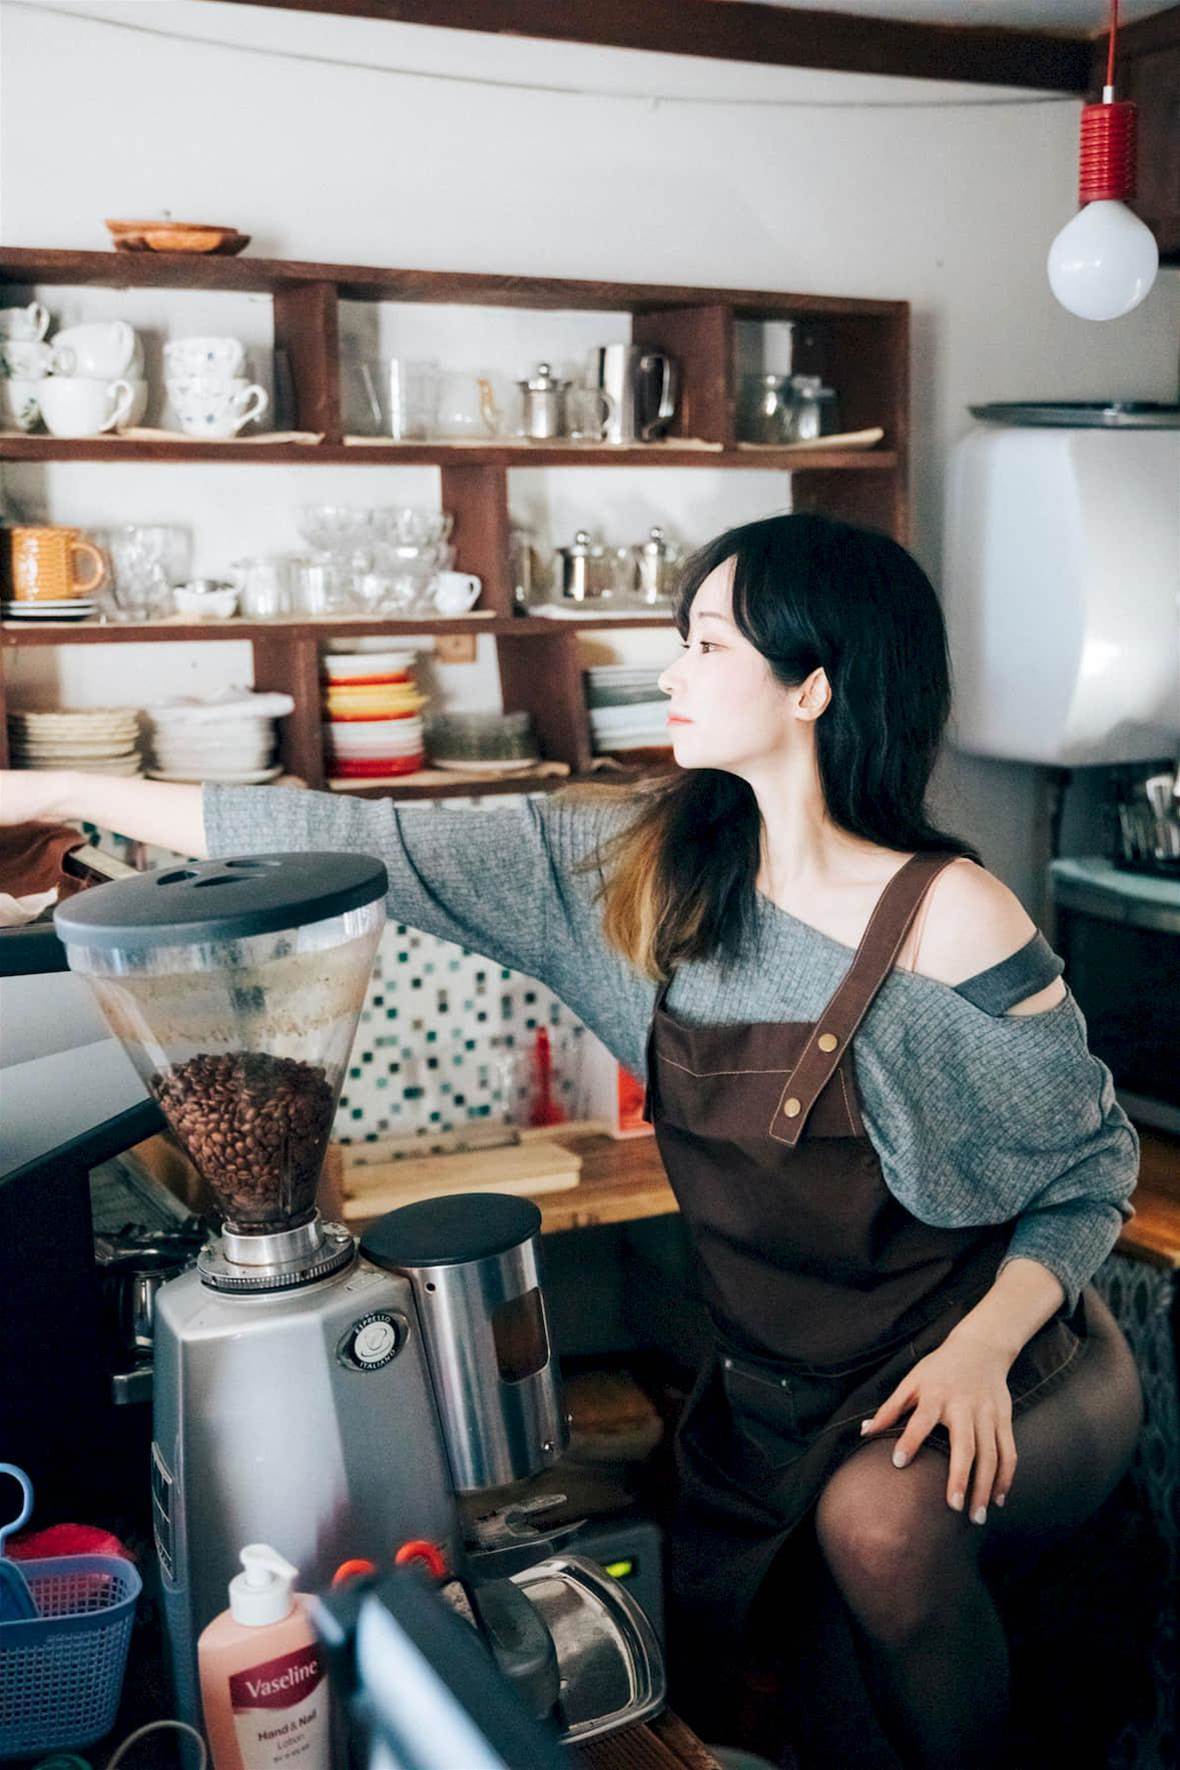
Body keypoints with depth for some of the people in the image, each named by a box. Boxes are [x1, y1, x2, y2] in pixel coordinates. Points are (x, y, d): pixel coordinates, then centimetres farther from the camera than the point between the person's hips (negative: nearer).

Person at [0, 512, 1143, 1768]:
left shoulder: (952, 920, -22)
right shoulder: (643, 864, -10)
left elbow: (1096, 1169, -10)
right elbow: (375, 848, -12)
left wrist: (983, 1346, -27)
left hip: (995, 1373, -4)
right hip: (774, 1373, 5)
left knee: (881, 1519, -31)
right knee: (695, 1668, 5)